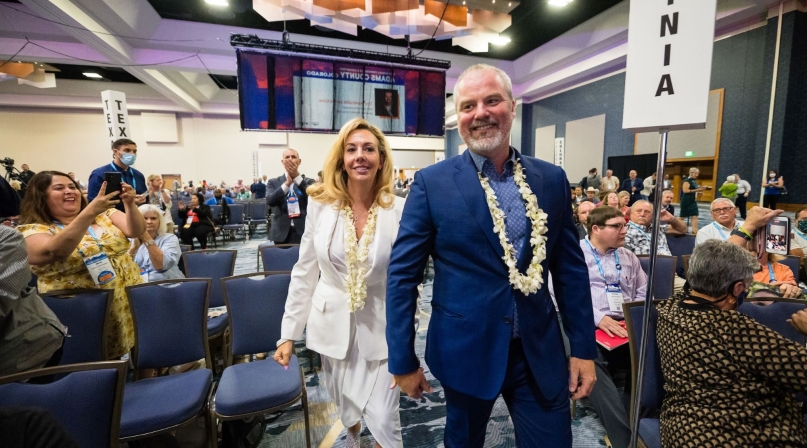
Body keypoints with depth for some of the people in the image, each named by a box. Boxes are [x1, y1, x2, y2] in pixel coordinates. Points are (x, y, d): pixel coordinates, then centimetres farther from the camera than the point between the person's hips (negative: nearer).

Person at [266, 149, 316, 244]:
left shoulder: (308, 182, 7)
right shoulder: (273, 182, 9)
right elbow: (270, 201, -9)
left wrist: (297, 176, -18)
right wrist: (287, 183, -18)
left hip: (304, 232, -1)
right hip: (282, 233, 1)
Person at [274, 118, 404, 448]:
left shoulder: (400, 210, -13)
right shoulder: (321, 204, -8)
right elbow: (304, 273, -1)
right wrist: (289, 333, 0)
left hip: (380, 327, -2)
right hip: (333, 323, 3)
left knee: (384, 420, 2)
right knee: (345, 406, 24)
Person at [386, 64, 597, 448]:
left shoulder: (552, 179, 0)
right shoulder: (432, 182, -10)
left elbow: (571, 268, 5)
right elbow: (402, 275, -9)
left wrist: (583, 347, 4)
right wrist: (403, 360, -6)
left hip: (541, 351, 3)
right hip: (466, 350, -1)